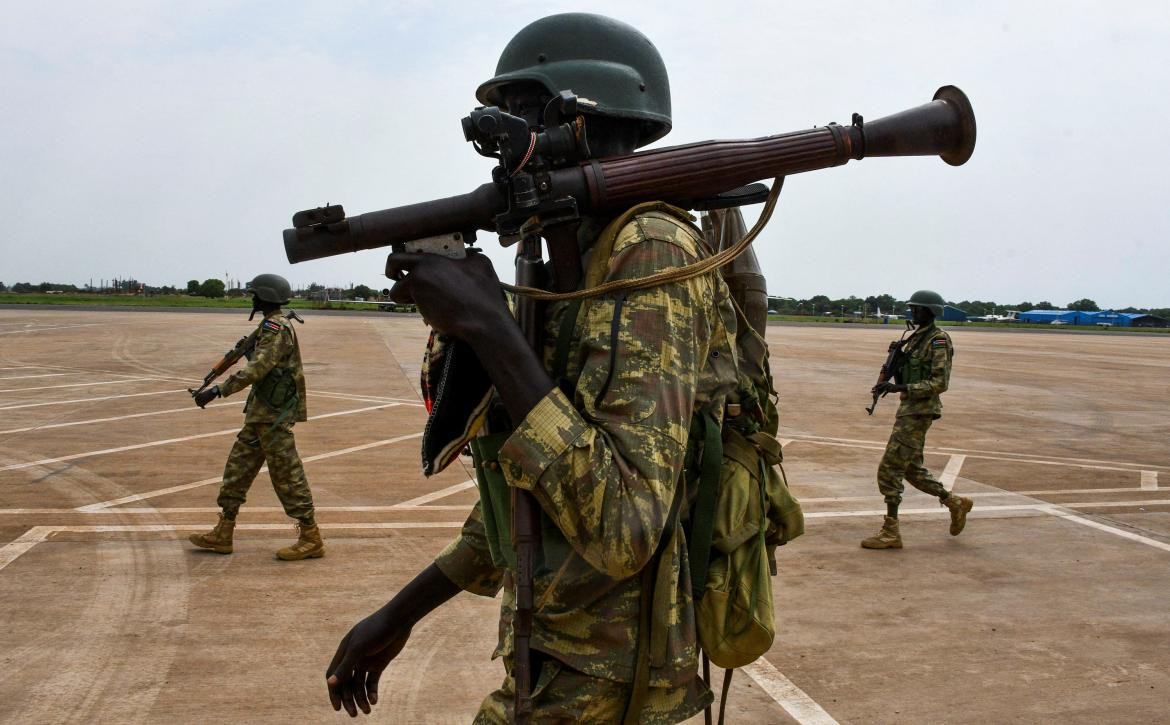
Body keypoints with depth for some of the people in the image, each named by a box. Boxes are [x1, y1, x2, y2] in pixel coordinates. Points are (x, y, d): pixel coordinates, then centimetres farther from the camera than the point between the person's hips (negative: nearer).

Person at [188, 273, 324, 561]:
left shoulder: (277, 327, -16)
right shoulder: (272, 326, 16)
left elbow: (257, 368, -27)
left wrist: (218, 390, -30)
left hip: (273, 415, -10)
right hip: (261, 413, 10)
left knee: (287, 475, -5)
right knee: (238, 467, 13)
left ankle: (311, 539, 1)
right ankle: (222, 534, 19)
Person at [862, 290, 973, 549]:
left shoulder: (939, 341, -14)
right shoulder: (917, 338, 14)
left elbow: (940, 383, -20)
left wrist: (901, 388, -24)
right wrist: (894, 372, 3)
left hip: (920, 412, -10)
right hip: (909, 410, 10)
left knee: (889, 469, -9)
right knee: (910, 468, 17)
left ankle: (890, 532, -2)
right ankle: (954, 502, 32)